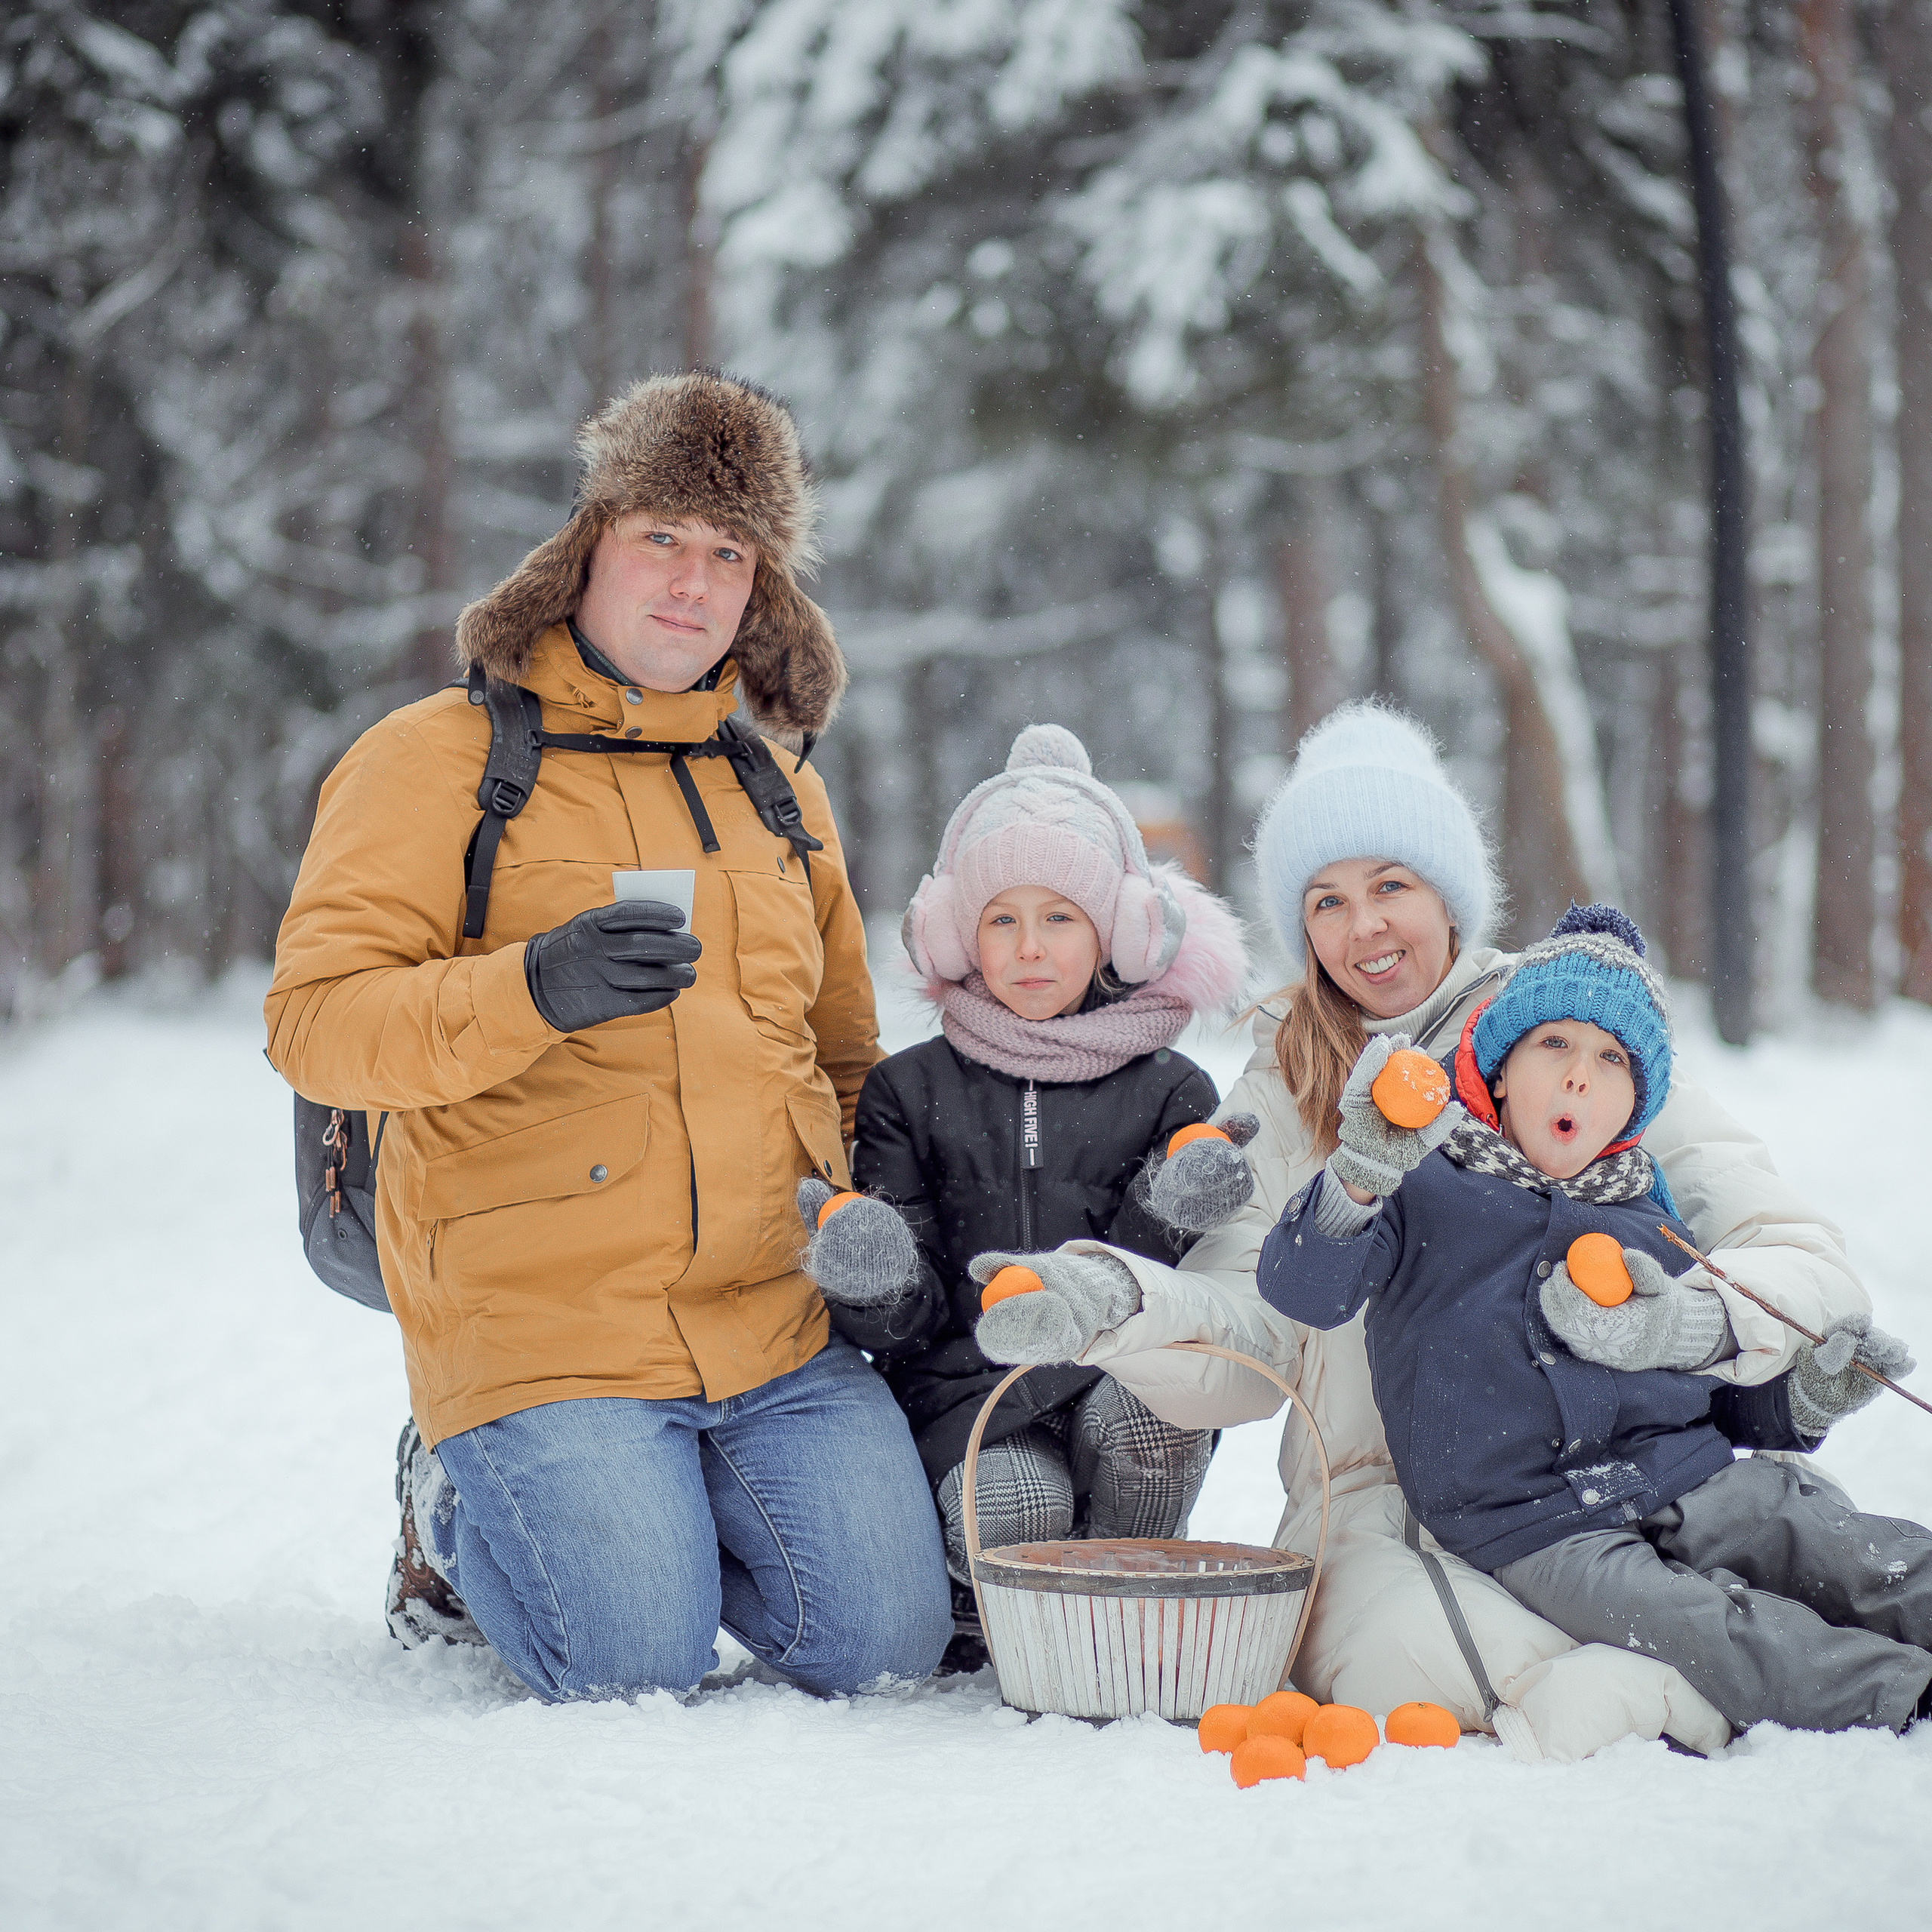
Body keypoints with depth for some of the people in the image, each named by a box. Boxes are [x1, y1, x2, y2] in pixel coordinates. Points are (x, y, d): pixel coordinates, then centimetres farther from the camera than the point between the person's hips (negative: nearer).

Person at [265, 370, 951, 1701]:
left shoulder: (778, 785, 17)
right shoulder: (440, 759, -2)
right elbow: (315, 1022, -12)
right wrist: (528, 991, -28)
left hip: (777, 1327, 5)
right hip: (534, 1328, -5)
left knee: (885, 1648, -7)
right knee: (637, 1670, -16)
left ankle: (651, 1510, 21)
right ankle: (459, 1507, 16)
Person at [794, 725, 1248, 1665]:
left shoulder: (1170, 1094, 10)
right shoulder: (911, 1091, 11)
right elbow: (908, 1323, 4)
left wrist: (1105, 1290, -21)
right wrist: (876, 1286, -19)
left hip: (1120, 1373, 1)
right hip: (965, 1392, -1)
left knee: (1149, 1404, -33)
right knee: (1011, 1512, -31)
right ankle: (970, 1616, 7)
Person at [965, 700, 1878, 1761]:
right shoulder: (1283, 1094, 15)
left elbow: (1804, 1263, 1)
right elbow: (1248, 1338, 2)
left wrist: (1682, 1317, -21)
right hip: (1377, 1503, 1)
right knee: (1398, 1652, -33)